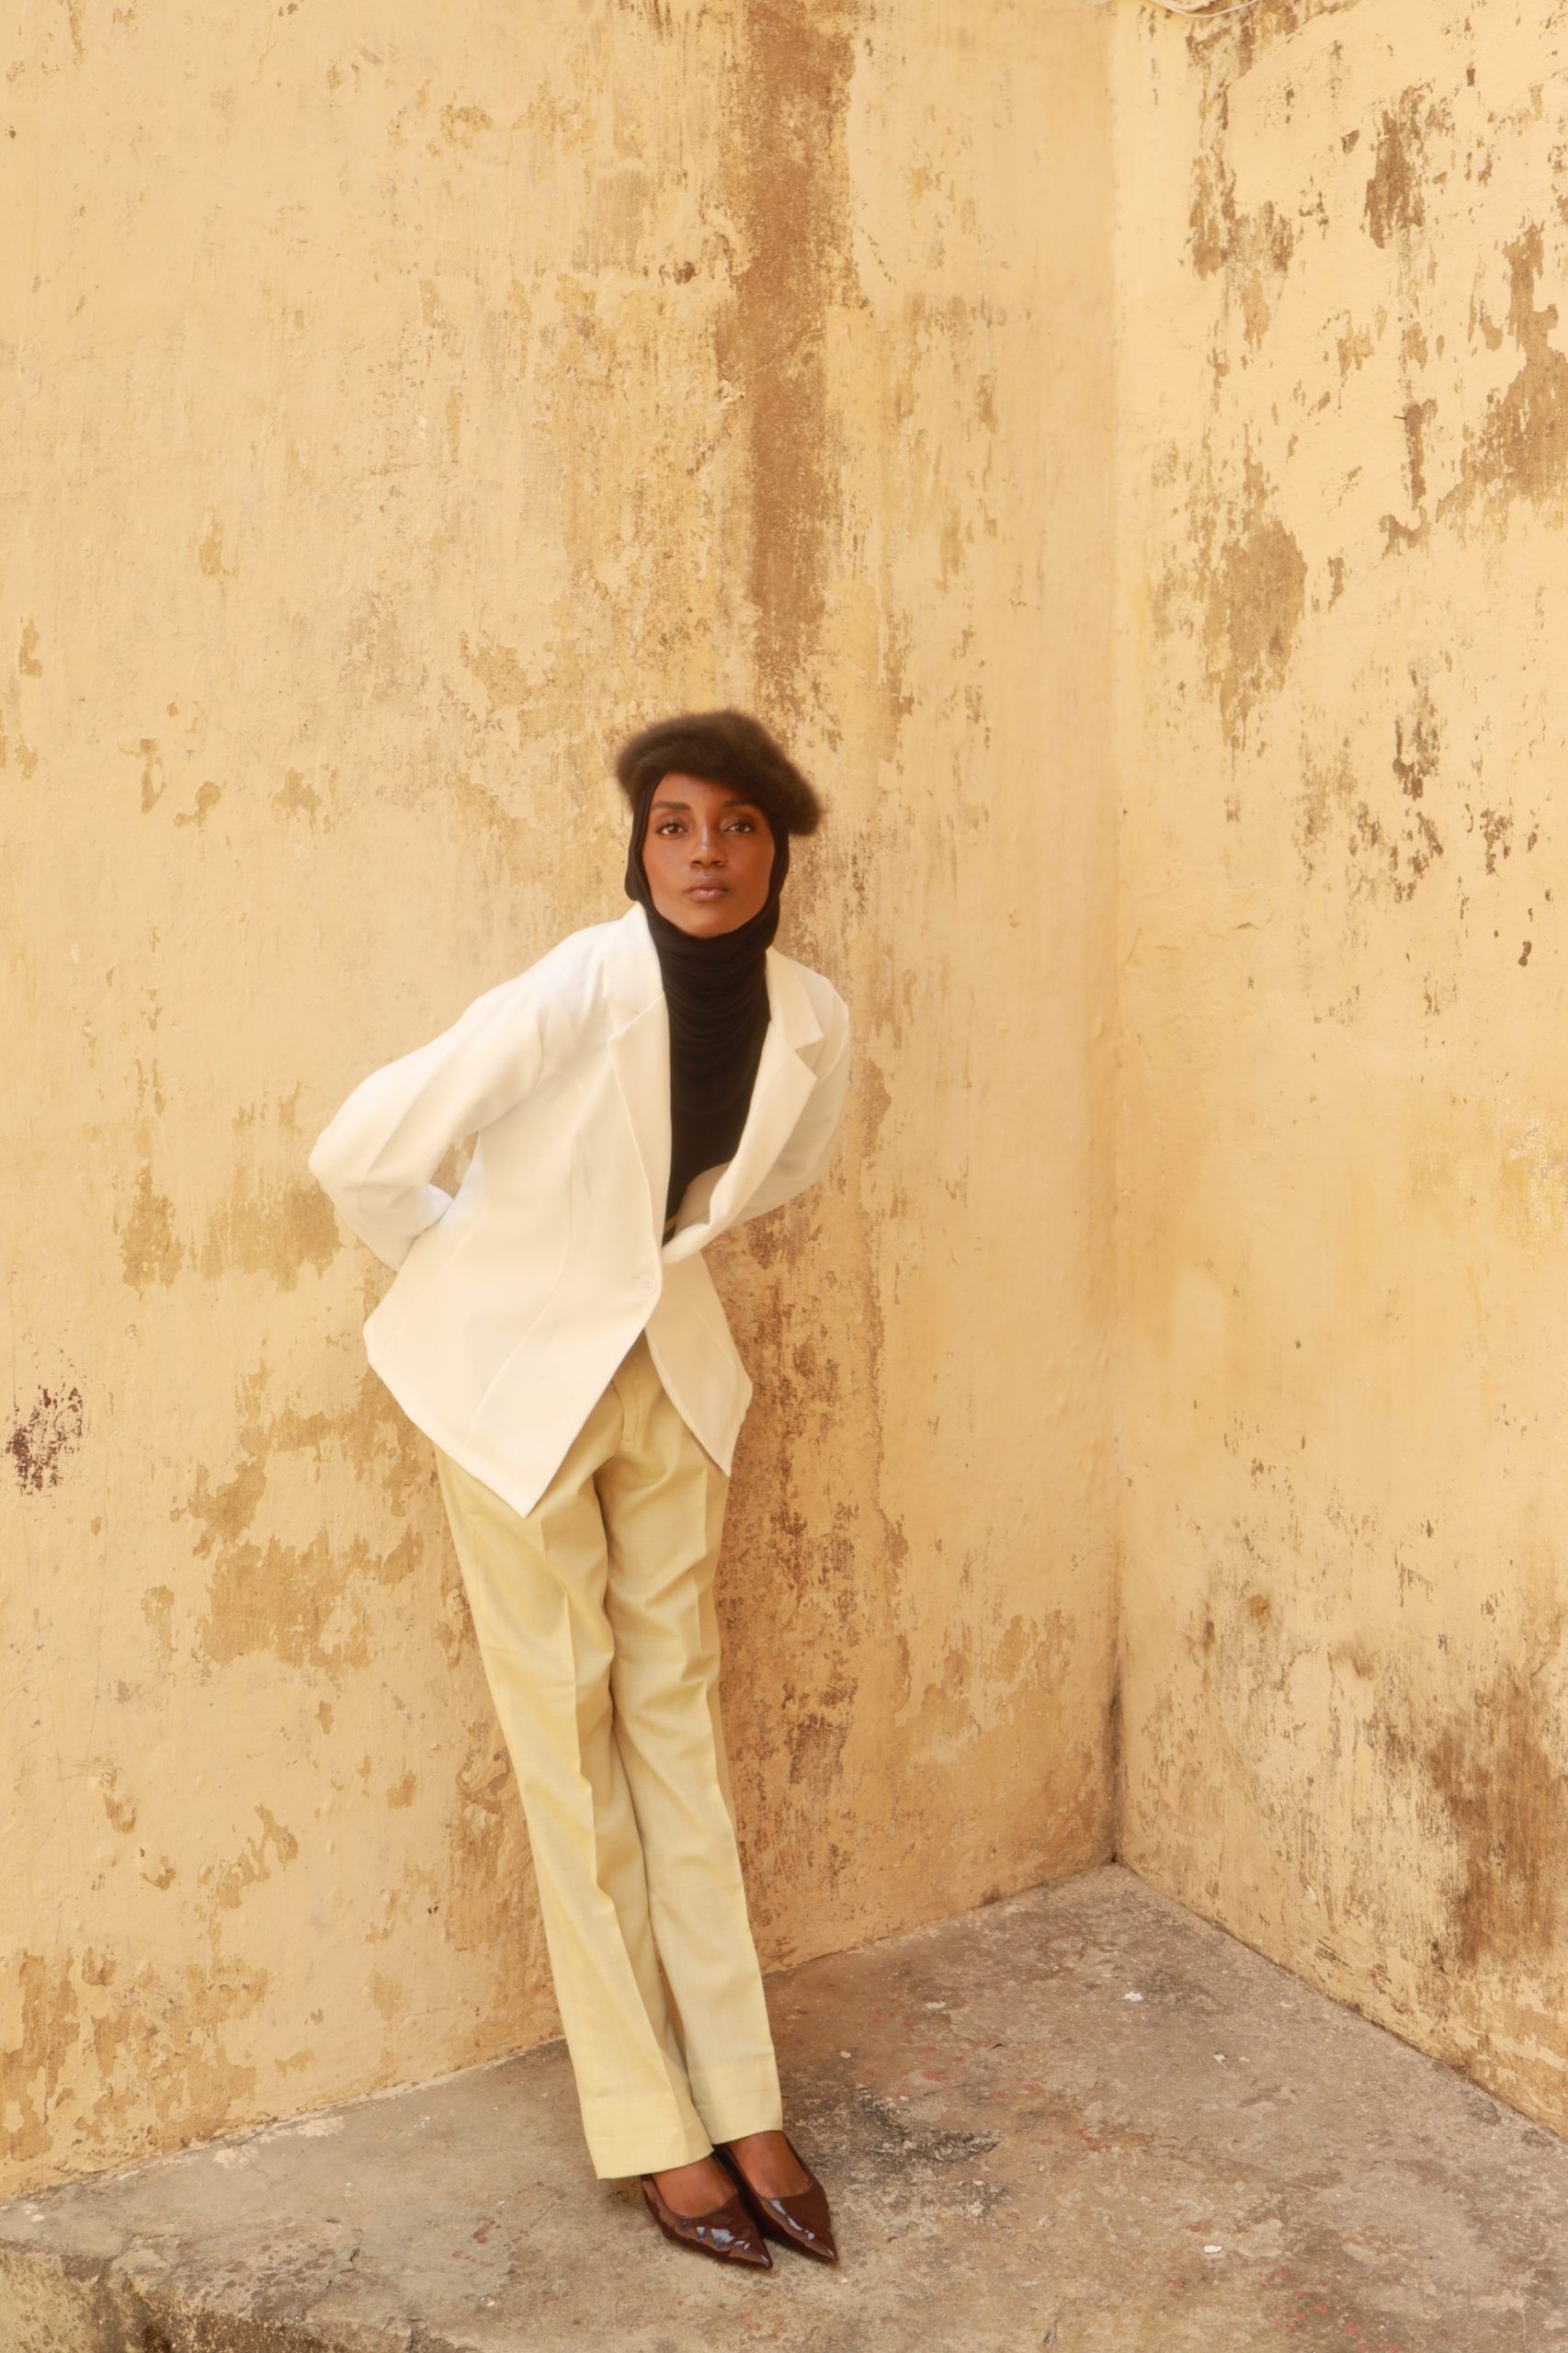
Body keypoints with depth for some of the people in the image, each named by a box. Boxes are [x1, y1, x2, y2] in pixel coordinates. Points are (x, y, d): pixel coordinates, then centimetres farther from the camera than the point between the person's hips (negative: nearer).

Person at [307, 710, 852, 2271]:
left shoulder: (809, 1017, -10)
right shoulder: (582, 991, -27)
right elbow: (359, 1156, -23)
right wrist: (473, 1280, -6)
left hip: (669, 1366, 5)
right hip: (515, 1376, -4)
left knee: (679, 1718, 11)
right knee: (570, 1742, 5)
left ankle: (743, 2109, 21)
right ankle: (653, 2133, 17)